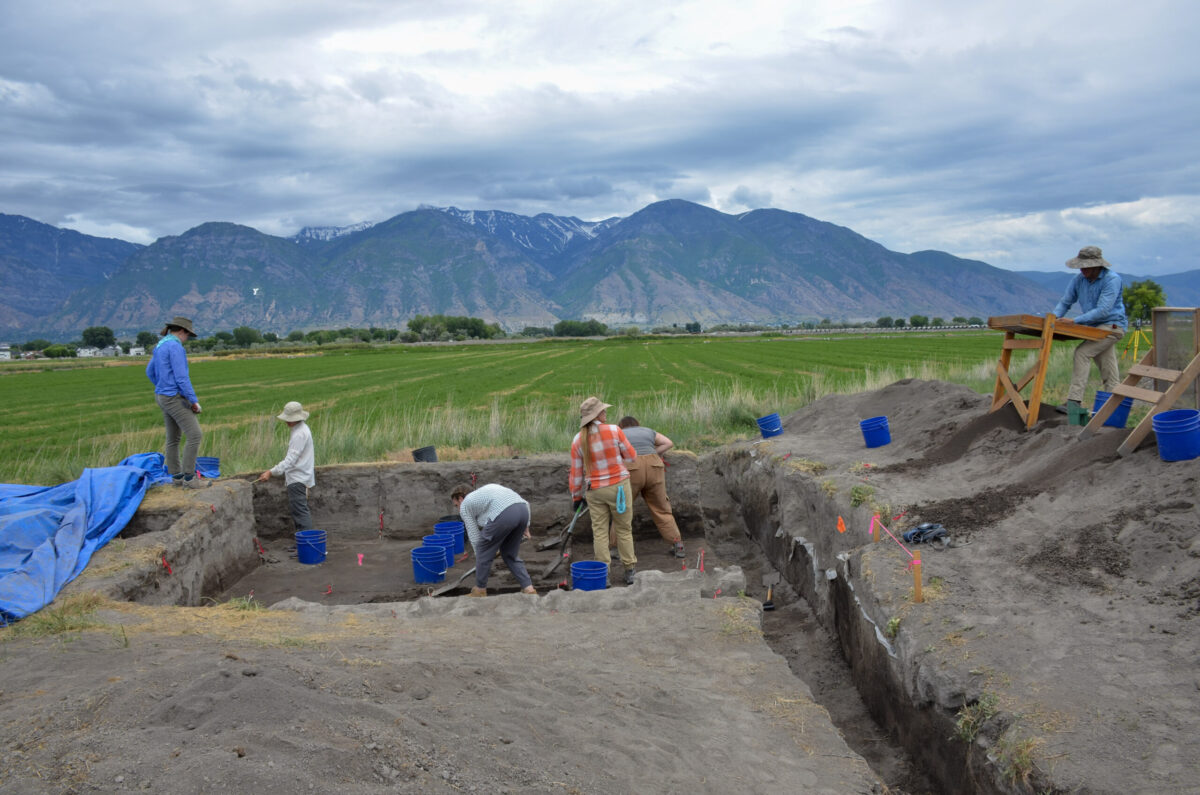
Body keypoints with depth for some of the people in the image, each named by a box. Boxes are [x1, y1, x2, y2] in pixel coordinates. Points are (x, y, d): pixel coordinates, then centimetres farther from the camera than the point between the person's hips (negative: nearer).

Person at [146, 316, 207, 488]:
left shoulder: (160, 346, 12)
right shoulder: (175, 346, -17)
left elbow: (150, 372, 24)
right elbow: (181, 377, -22)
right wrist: (194, 401, -17)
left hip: (163, 396, 10)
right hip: (176, 398, -10)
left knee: (173, 438, 15)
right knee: (195, 435, -8)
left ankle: (176, 476, 21)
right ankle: (189, 477, -7)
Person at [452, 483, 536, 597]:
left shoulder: (465, 505, 19)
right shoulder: (488, 490, 36)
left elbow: (474, 536, 18)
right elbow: (524, 503, 29)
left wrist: (480, 559, 29)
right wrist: (525, 527, 27)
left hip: (504, 515, -7)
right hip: (523, 511, 7)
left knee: (484, 552, 16)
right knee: (510, 555, 22)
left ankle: (480, 590, 28)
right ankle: (529, 589, 15)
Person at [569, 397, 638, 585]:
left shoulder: (578, 440, -3)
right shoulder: (614, 431, -10)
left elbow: (576, 473, 2)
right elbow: (631, 456, 0)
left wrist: (576, 496, 13)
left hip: (594, 490, 2)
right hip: (618, 486, -2)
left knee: (599, 532, 8)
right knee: (624, 529, 10)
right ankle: (629, 571, 17)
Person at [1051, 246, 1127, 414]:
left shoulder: (1112, 280, -18)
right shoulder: (1079, 279, 1)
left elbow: (1103, 310, -25)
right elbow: (1065, 302, 7)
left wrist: (1075, 321, -30)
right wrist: (1054, 317, -13)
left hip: (1111, 326, -7)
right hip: (1094, 327, 7)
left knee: (1082, 353, -21)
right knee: (1108, 373, 10)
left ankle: (1074, 401, -25)